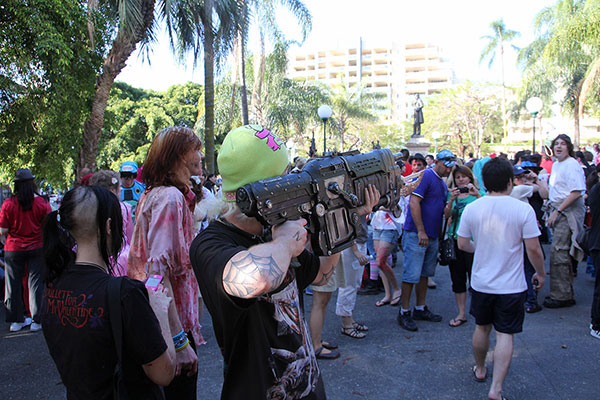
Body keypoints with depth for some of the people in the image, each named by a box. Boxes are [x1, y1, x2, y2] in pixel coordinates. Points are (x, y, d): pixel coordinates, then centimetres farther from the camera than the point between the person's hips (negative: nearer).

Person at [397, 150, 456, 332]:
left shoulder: (443, 184, 17)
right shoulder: (426, 176, -10)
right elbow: (414, 203, -19)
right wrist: (421, 231, -21)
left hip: (432, 236, 9)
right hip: (416, 234, -9)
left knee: (425, 273, 15)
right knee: (412, 274, -4)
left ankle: (420, 309, 26)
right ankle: (404, 312, 5)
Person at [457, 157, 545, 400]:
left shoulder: (472, 208, -6)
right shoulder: (523, 209, -13)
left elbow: (462, 244, 2)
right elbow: (534, 248, -10)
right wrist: (540, 273, 7)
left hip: (481, 282, 3)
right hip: (511, 286, -2)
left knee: (482, 328, 20)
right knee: (505, 335, 6)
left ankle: (480, 370, 40)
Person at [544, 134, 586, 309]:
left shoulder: (572, 165, -12)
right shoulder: (555, 165, 16)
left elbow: (577, 192, -19)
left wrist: (557, 211, -19)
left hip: (568, 212, -9)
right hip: (558, 211, 9)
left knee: (558, 253, -10)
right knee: (563, 254, 14)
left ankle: (561, 296, -1)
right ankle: (566, 293, 24)